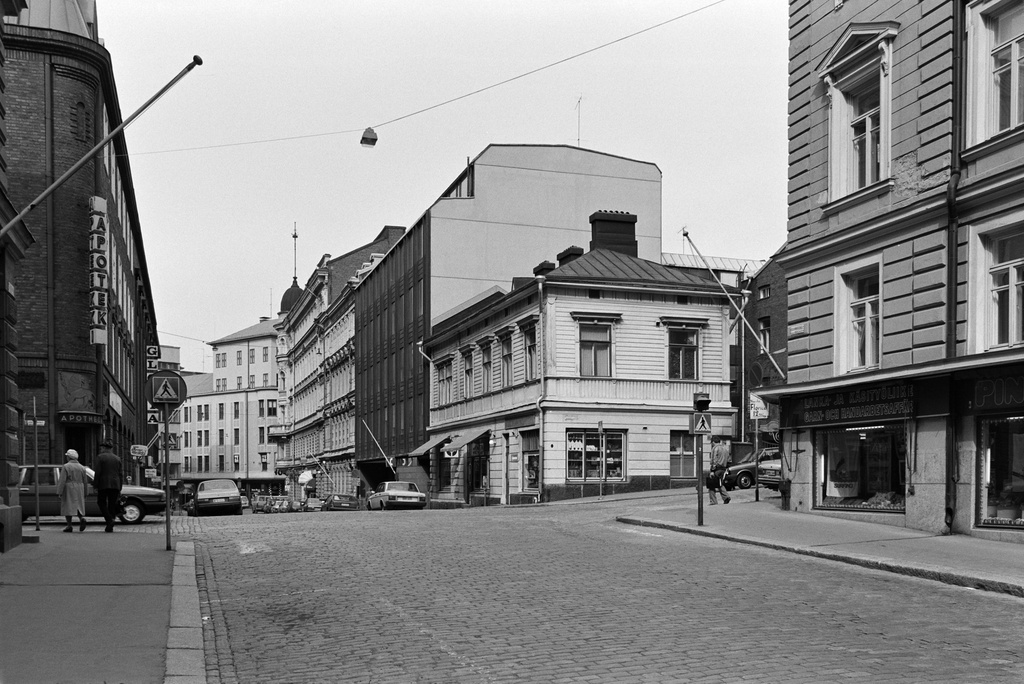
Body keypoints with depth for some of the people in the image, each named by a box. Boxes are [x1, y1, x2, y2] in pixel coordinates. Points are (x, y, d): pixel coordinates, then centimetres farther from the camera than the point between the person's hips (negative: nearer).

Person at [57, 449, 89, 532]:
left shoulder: (66, 467, -7)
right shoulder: (82, 467, 6)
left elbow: (62, 481, -13)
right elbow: (85, 482, 8)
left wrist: (59, 492, -12)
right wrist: (84, 494, 15)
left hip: (68, 490, -4)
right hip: (79, 491, 4)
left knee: (68, 507, 2)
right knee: (78, 506, 11)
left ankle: (69, 526, -2)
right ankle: (82, 518, -15)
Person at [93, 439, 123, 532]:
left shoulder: (100, 457, -2)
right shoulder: (117, 459, 12)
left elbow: (98, 472, -9)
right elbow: (120, 475, 12)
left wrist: (95, 485, -6)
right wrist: (119, 489, 15)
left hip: (103, 484, -4)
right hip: (115, 485, 4)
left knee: (102, 503, 8)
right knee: (112, 505, 8)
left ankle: (109, 520, -13)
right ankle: (110, 527, 6)